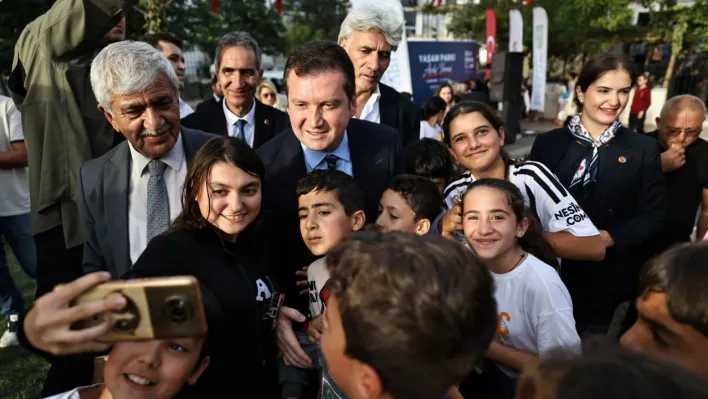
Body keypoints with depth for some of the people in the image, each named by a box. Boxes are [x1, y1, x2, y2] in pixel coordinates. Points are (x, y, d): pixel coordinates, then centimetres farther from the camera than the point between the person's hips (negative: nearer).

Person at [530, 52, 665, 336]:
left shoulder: (644, 149, 0)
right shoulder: (547, 143, 0)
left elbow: (652, 215, -3)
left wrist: (607, 238, -18)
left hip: (609, 274, 0)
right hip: (553, 269, 0)